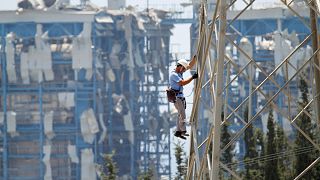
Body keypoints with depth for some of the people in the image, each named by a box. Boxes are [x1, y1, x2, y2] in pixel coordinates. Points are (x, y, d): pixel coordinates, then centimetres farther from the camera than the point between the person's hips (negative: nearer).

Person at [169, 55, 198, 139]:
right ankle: (183, 131, -19)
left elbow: (190, 65, 13)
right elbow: (182, 83, -27)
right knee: (182, 114, -15)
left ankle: (178, 131, 14)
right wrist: (192, 77, -27)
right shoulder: (174, 75, -16)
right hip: (176, 97, -10)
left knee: (181, 114, 11)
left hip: (181, 96, 10)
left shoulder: (180, 72, 11)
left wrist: (195, 57, 1)